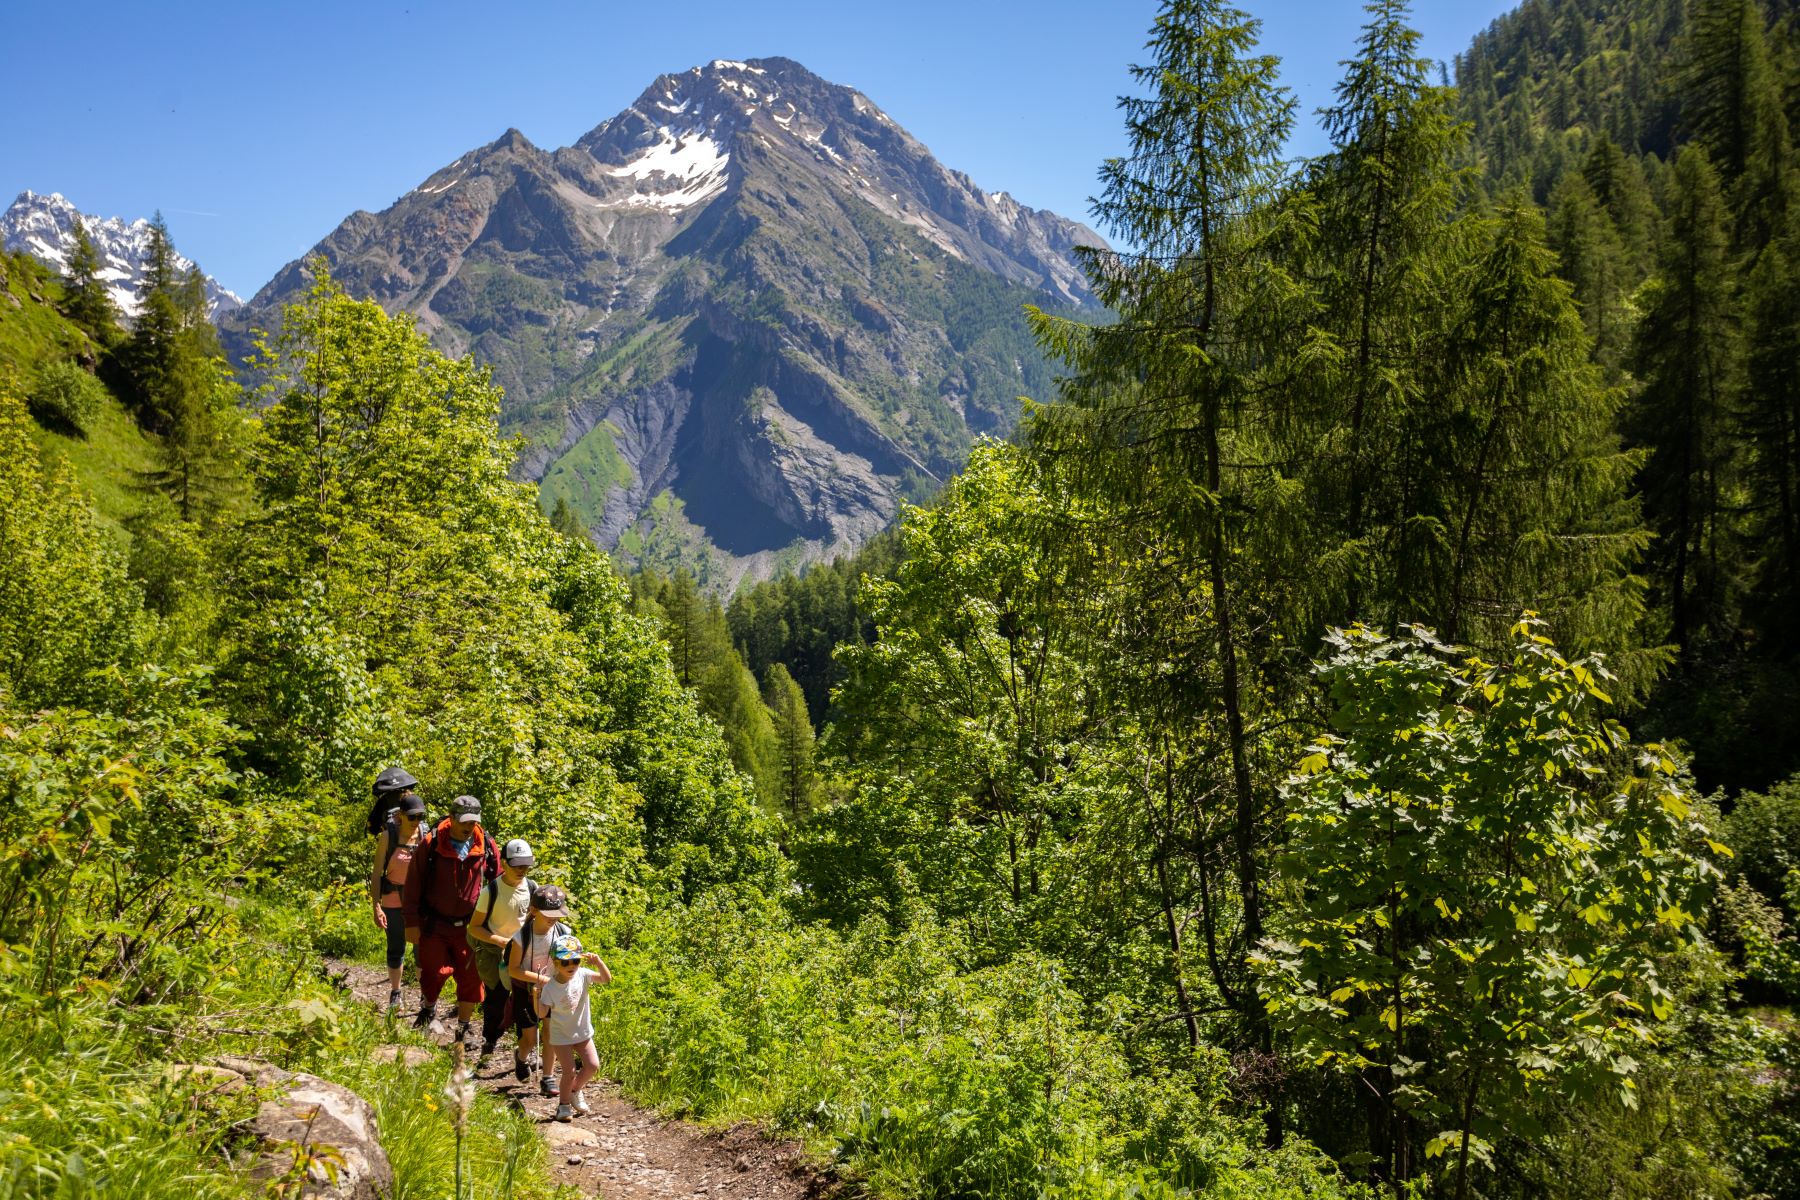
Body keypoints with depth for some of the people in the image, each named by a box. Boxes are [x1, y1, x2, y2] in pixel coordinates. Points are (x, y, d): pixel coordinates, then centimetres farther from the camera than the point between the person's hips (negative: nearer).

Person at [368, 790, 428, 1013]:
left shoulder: (427, 836, -7)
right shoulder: (388, 837, -11)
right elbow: (376, 874, -7)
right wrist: (376, 907, -11)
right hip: (394, 902, 0)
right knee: (396, 949, 12)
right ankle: (395, 994, 28)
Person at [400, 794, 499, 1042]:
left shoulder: (486, 846, -5)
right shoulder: (430, 845, -11)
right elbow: (413, 885, -5)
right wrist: (412, 922, -6)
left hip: (469, 926, 2)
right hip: (435, 925, -2)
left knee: (471, 978, 4)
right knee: (435, 972, -8)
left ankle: (463, 1030, 23)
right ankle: (428, 1008, 26)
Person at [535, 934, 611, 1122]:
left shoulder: (582, 975, -12)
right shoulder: (550, 987, -20)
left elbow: (607, 979, -17)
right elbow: (541, 1013, -22)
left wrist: (598, 962, -32)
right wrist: (536, 997, -38)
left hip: (583, 1031, 4)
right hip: (561, 1036, -4)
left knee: (593, 1065, -1)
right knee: (569, 1071, -6)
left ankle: (576, 1091, 27)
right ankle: (563, 1104, 18)